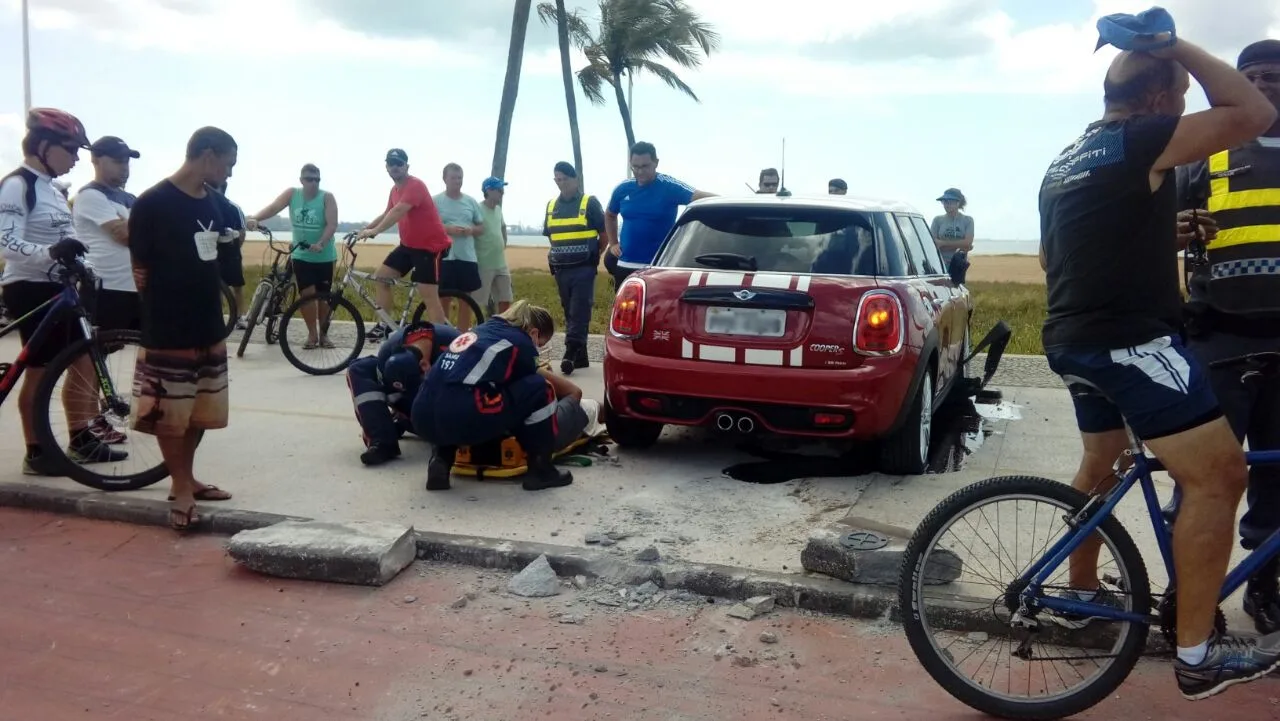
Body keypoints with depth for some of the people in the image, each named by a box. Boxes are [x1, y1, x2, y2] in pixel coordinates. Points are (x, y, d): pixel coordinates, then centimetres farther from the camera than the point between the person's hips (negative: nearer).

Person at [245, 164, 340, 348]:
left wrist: (320, 244, -34)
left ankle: (323, 334, 21)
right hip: (301, 255, 1)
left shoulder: (327, 197, -10)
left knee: (323, 295, 6)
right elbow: (273, 208, -16)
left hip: (324, 256, -1)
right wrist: (254, 218, -35)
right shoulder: (292, 194, -3)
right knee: (306, 294, -4)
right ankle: (312, 334, 10)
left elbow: (332, 224, -19)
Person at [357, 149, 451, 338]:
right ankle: (385, 325, 14)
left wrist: (375, 231, -35)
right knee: (381, 277, 6)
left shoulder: (415, 185, -18)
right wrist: (365, 228, 10)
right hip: (408, 244, 9)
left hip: (430, 246, -9)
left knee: (429, 297, -11)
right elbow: (386, 214, 23)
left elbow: (398, 212, -31)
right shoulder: (395, 189, 11)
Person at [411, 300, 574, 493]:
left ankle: (440, 460, 19)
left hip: (423, 417, 7)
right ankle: (541, 469, 12)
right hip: (460, 418, -7)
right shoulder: (520, 342, 11)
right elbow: (526, 388, 22)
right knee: (539, 388, 7)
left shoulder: (481, 329, 31)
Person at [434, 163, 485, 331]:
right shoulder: (436, 201, -1)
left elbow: (481, 227, 12)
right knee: (444, 299, 4)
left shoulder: (471, 201, 9)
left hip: (468, 257, 3)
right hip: (445, 257, -3)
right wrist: (448, 229, -19)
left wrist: (471, 230, -9)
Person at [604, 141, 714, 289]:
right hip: (625, 265, 4)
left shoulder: (669, 186, -9)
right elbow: (610, 215, 24)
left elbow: (700, 197, -24)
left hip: (658, 266, -4)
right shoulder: (623, 189, 4)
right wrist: (613, 243, 14)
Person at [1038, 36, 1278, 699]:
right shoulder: (1141, 141, -10)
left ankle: (1082, 591, 39)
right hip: (1132, 339, -10)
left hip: (1075, 339, 10)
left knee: (1102, 461, 26)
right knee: (1217, 474, -7)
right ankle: (1198, 655, -4)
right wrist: (1179, 46, -4)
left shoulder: (1063, 162, 18)